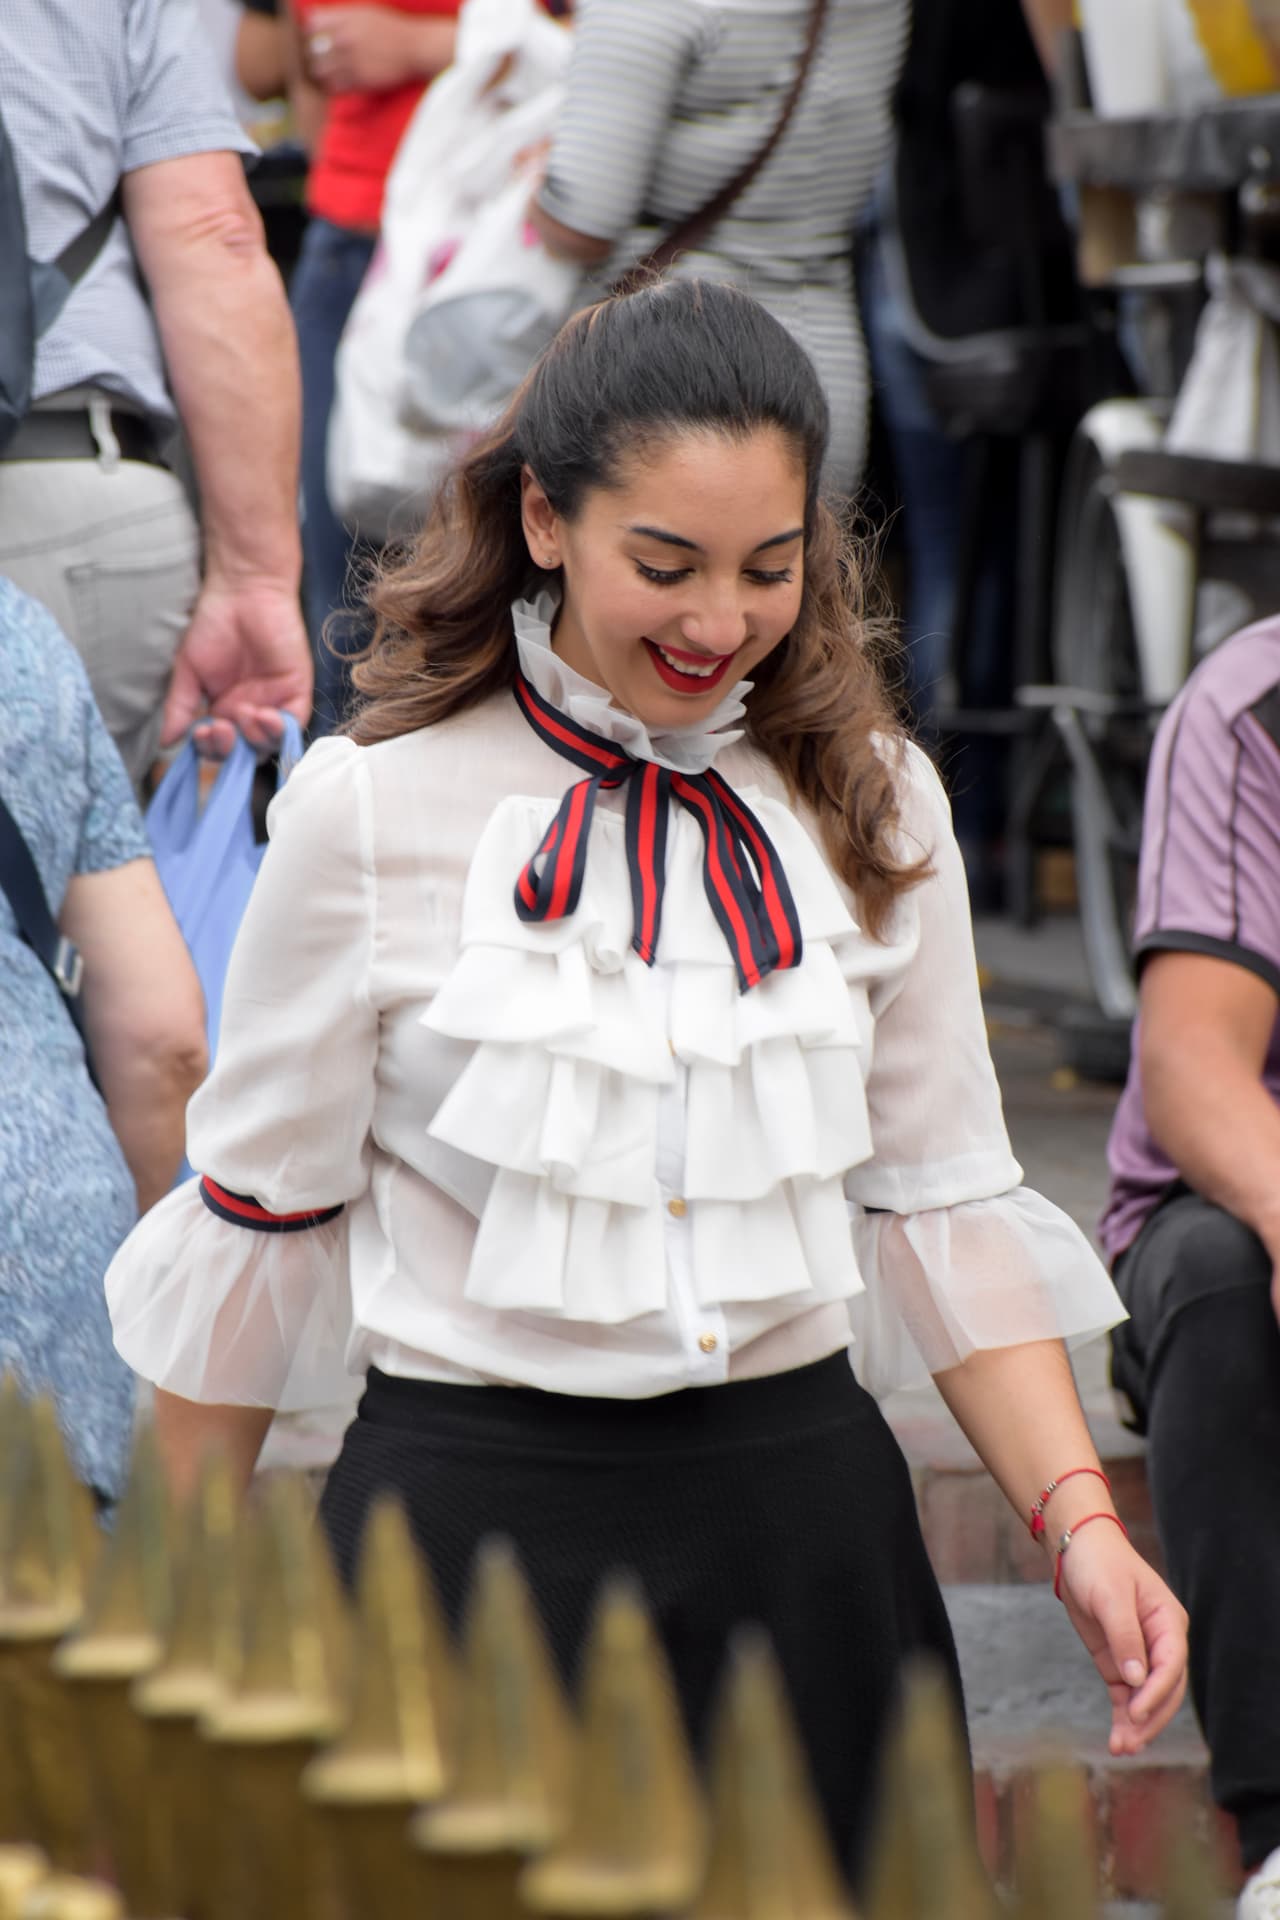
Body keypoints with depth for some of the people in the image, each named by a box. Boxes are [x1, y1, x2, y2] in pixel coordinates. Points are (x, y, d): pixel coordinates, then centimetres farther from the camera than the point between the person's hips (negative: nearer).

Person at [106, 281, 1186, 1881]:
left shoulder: (874, 805, 5)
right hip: (474, 1505, -3)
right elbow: (260, 1223, 4)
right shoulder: (371, 814, -4)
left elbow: (943, 1203, 8)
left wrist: (1076, 1519, -3)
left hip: (801, 1514, 3)